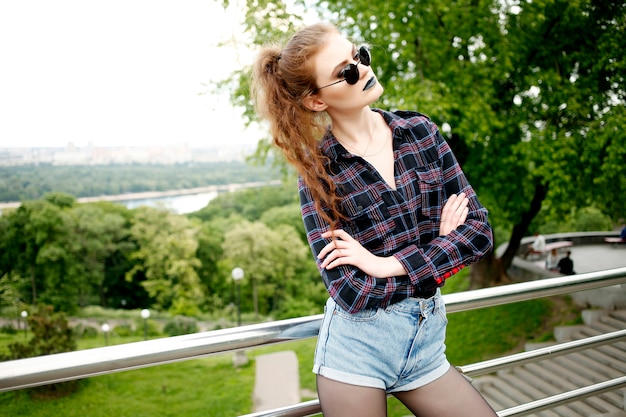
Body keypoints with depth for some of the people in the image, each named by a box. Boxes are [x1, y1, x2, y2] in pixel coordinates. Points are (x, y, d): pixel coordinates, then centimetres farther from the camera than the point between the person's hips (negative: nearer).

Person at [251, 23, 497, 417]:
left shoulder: (420, 131, -1)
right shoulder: (317, 170, -10)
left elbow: (480, 229, -5)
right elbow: (350, 292, -16)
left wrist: (387, 265, -14)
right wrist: (437, 245, -8)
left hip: (426, 343, 3)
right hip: (356, 347, -3)